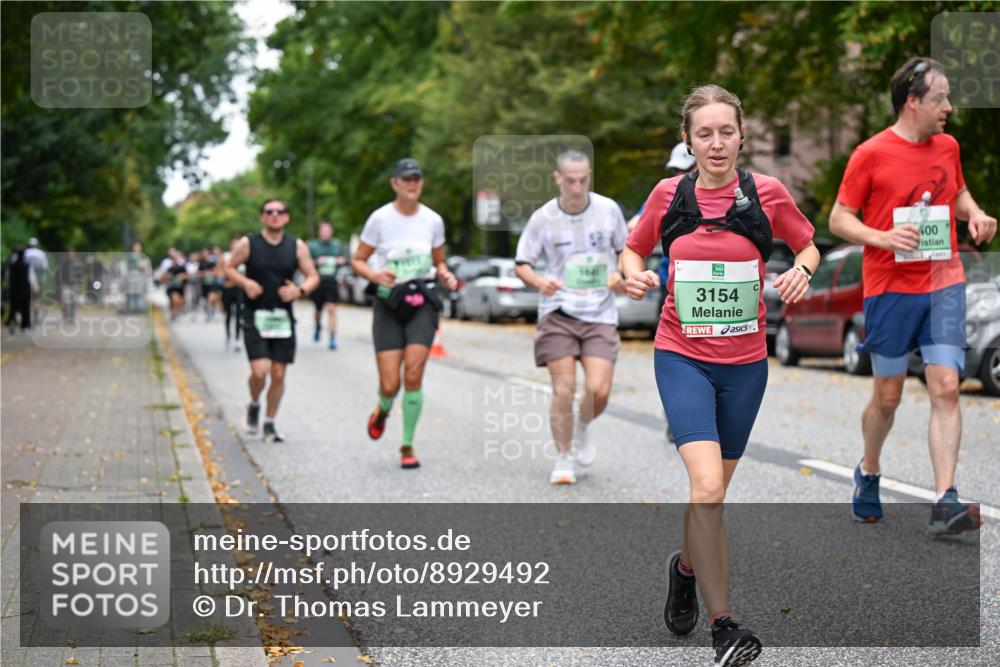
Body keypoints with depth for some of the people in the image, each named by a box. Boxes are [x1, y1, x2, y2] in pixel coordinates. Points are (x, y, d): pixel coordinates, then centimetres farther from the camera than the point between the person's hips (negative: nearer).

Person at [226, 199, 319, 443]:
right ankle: (254, 405, 19)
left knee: (278, 374, 4)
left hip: (283, 317, 2)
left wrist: (300, 290, -12)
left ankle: (269, 423, 21)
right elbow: (230, 268, 8)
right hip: (255, 316, -2)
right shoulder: (247, 244, -1)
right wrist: (245, 283, -11)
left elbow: (313, 276, 8)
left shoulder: (297, 246, 4)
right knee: (259, 371, -14)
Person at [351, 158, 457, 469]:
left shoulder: (433, 220, 5)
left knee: (413, 375, -13)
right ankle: (382, 410, 32)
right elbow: (357, 260, 2)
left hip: (421, 303, 1)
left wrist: (446, 276, -4)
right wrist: (374, 274, -18)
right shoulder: (380, 218, -3)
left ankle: (408, 445, 3)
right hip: (388, 303, -1)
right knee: (390, 385, -7)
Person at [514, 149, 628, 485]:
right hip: (557, 312, -1)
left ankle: (582, 429, 23)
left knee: (598, 390, -11)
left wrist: (619, 273, -7)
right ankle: (563, 459, 12)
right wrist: (539, 281, -18)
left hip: (600, 313, 1)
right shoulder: (543, 218, -5)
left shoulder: (608, 209, -1)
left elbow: (625, 249, 14)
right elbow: (522, 264, 3)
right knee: (563, 390, -6)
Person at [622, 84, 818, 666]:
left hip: (745, 363, 2)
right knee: (708, 486, -20)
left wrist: (802, 270, -11)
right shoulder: (668, 194, -2)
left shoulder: (767, 192, -4)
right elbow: (635, 249, 12)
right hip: (682, 357, -2)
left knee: (712, 494, 14)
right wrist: (635, 274, -10)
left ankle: (686, 565, 46)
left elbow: (808, 244, 10)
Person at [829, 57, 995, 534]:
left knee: (946, 388, -10)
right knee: (887, 397, 7)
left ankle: (945, 503, -12)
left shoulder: (948, 147, 9)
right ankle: (868, 473, 35)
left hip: (944, 285, 3)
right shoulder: (870, 154, -6)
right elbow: (838, 218, -4)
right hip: (890, 289, -3)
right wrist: (882, 237, -20)